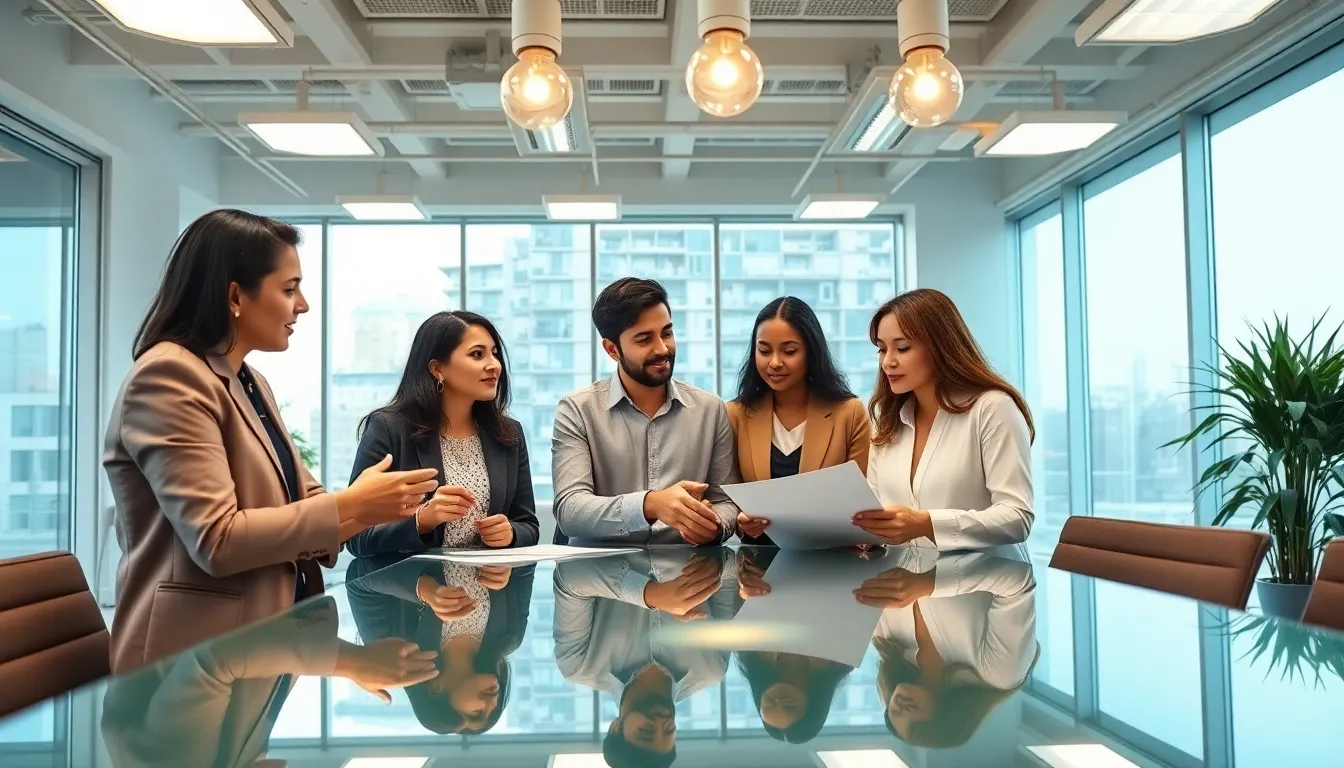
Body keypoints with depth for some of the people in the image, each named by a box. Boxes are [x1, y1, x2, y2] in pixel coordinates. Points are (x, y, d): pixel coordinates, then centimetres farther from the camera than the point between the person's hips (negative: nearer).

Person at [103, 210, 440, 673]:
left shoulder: (251, 383, 14)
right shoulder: (168, 376, -16)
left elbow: (295, 499, 9)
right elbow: (216, 540, -24)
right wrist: (350, 506, -21)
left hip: (263, 642, 9)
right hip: (197, 663, -9)